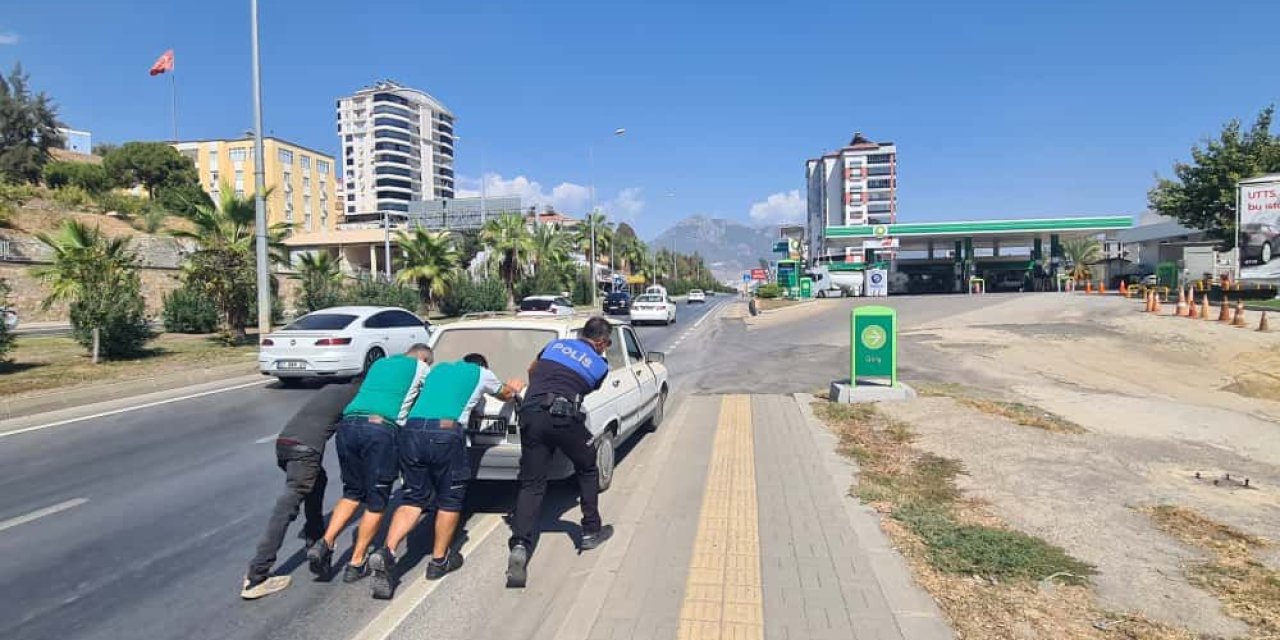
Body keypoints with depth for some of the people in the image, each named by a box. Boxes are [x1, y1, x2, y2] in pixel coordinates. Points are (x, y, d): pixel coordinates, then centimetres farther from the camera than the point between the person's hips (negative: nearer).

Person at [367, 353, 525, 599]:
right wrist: (514, 387, 64)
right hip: (446, 434, -4)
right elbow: (505, 394, 39)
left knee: (413, 498, 13)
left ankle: (387, 552, -7)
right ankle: (439, 560, 23)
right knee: (450, 499, 14)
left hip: (411, 431, 4)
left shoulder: (438, 368, 31)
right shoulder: (482, 373, 20)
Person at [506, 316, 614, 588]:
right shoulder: (600, 365, 14)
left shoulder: (555, 345, 23)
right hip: (564, 416, -3)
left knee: (531, 484, 7)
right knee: (588, 469, 23)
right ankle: (591, 532, 31)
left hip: (530, 413, 3)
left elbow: (531, 371, 37)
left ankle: (519, 546, -10)